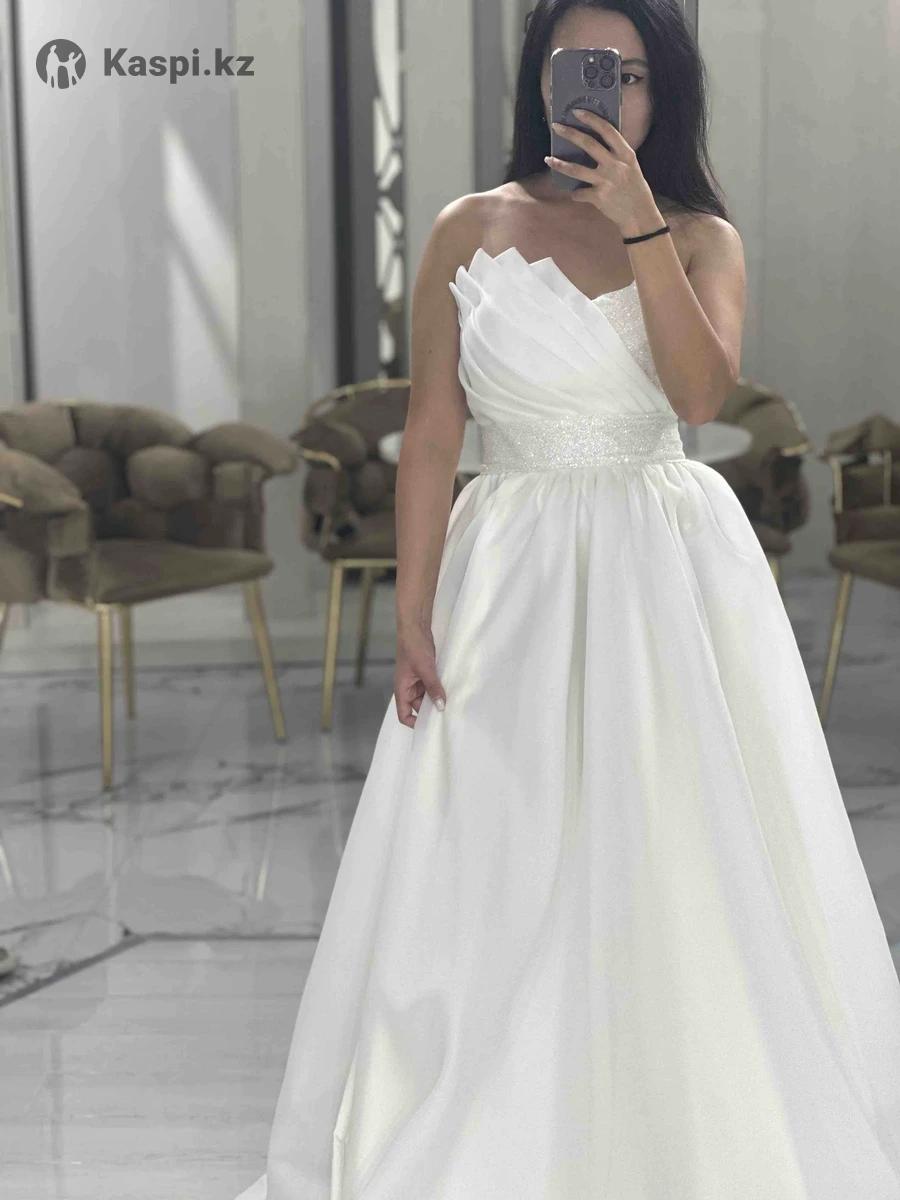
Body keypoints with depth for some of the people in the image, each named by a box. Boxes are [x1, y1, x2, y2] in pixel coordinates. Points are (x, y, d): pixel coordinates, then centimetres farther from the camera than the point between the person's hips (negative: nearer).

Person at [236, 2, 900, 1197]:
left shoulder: (703, 238, 3)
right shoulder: (471, 231, 1)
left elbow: (702, 392, -15)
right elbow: (431, 434, -1)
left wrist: (638, 227, -20)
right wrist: (413, 619, -5)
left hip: (671, 574, 1)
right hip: (514, 575, 0)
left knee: (682, 872, 5)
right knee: (493, 881, 4)